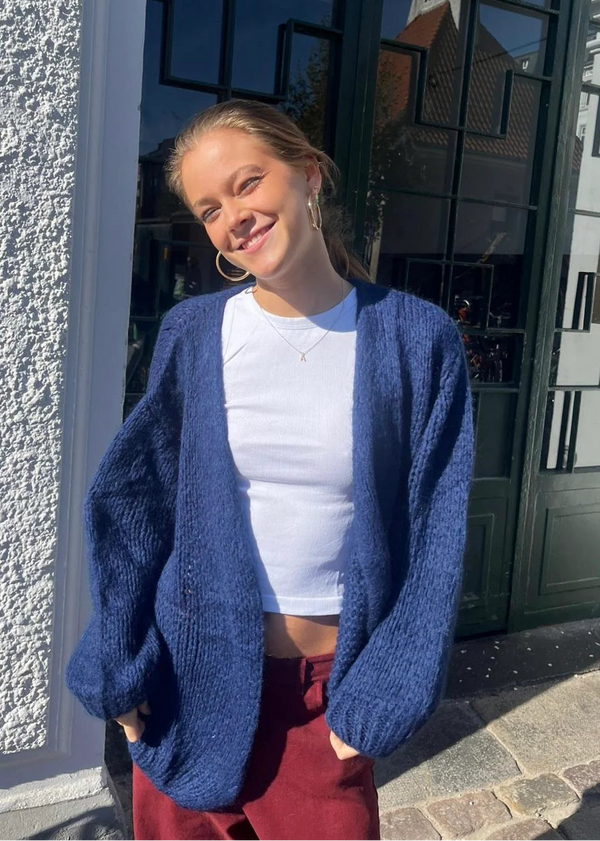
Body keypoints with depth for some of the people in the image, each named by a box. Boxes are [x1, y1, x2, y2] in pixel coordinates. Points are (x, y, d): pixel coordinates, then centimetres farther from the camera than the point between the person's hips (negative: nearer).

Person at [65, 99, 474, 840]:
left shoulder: (417, 340, -9)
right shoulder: (191, 334, -6)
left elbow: (433, 540, -6)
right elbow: (132, 505, 0)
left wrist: (381, 696, -8)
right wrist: (117, 665, -2)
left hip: (329, 687, -1)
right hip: (191, 677, 2)